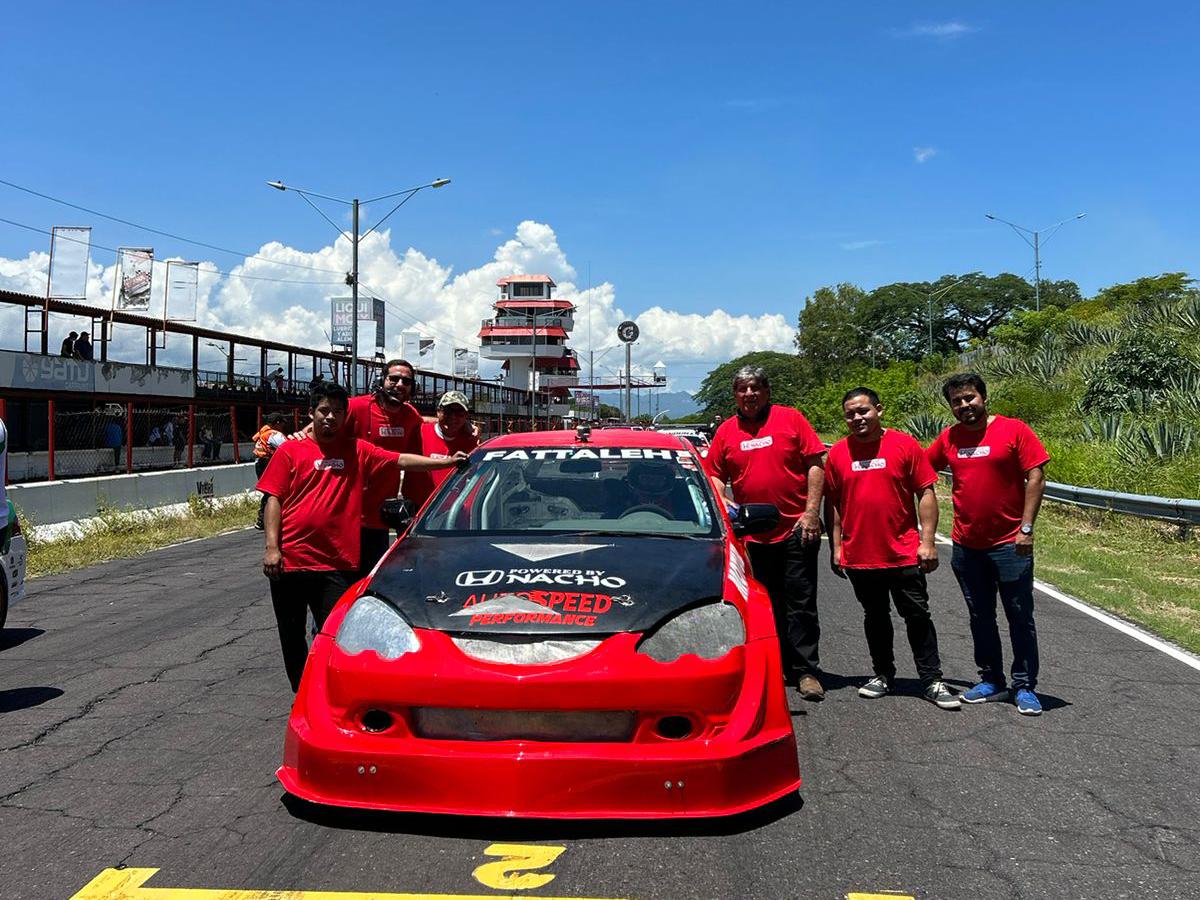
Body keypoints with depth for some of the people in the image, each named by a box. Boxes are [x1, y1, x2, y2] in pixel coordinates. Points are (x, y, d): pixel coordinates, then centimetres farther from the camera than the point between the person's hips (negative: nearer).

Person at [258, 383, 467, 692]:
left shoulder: (358, 450, 11)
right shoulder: (291, 451, 5)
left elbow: (401, 461, 4)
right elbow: (273, 500, 2)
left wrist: (446, 462, -4)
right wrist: (271, 547, -6)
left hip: (337, 564, 0)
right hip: (290, 561, 0)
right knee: (292, 638, 12)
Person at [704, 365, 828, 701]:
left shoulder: (791, 418, 0)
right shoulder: (726, 431, 8)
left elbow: (815, 464, -2)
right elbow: (716, 475, 14)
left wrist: (811, 512, -9)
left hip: (796, 529, -3)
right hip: (753, 534, 3)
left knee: (800, 603, 0)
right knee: (766, 606, 12)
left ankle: (806, 671, 7)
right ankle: (776, 666, 23)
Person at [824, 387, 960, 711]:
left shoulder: (905, 445, -3)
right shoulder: (838, 453, 3)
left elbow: (926, 494, -3)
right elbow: (832, 504, 7)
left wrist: (928, 541, -8)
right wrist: (836, 547, 5)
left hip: (904, 554, -2)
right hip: (859, 557, 2)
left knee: (918, 617, 4)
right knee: (875, 618, 15)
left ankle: (932, 681, 14)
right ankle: (883, 675, 29)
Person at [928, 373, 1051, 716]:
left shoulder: (1014, 430, -7)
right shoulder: (948, 438, 5)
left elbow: (1036, 477, -9)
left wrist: (1026, 527, -15)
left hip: (1010, 544, -4)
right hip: (966, 546, 4)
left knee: (1020, 617, 4)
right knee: (981, 618, 13)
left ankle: (1025, 687, 14)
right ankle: (991, 681, 26)